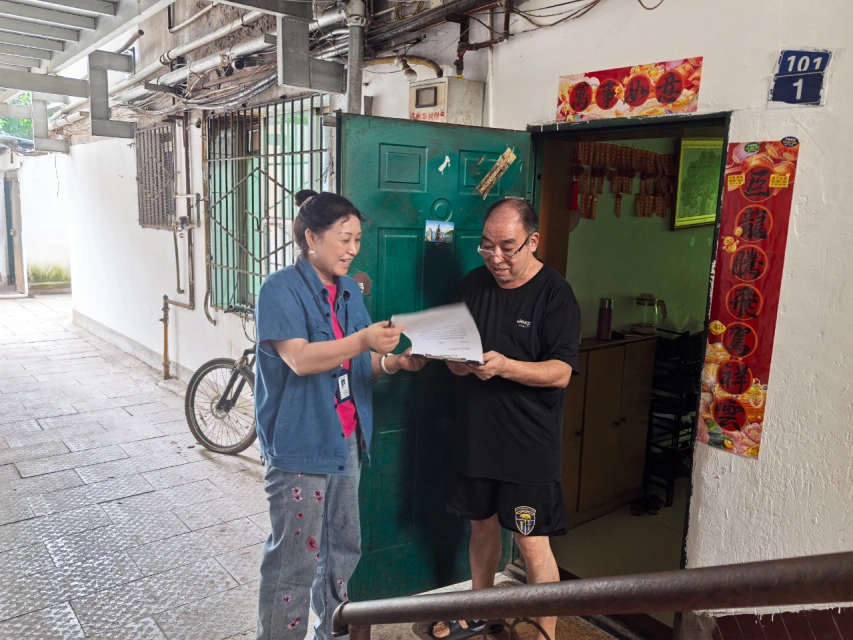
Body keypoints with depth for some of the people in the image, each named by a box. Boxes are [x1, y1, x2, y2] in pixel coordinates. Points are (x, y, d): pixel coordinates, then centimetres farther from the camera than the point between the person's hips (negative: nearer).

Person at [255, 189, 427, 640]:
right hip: (299, 445, -7)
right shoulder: (281, 290, -13)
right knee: (295, 559, 1)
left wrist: (394, 362, -5)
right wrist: (362, 341, -34)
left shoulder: (349, 291, 9)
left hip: (346, 440, 8)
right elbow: (300, 359, -24)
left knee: (343, 548, 19)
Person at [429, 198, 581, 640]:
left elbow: (560, 372, -17)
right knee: (481, 525, 20)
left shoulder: (554, 294, -10)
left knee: (533, 546, 2)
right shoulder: (473, 284, 6)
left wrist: (504, 366, -32)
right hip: (475, 435, 5)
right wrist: (456, 360, -13)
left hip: (528, 445, -5)